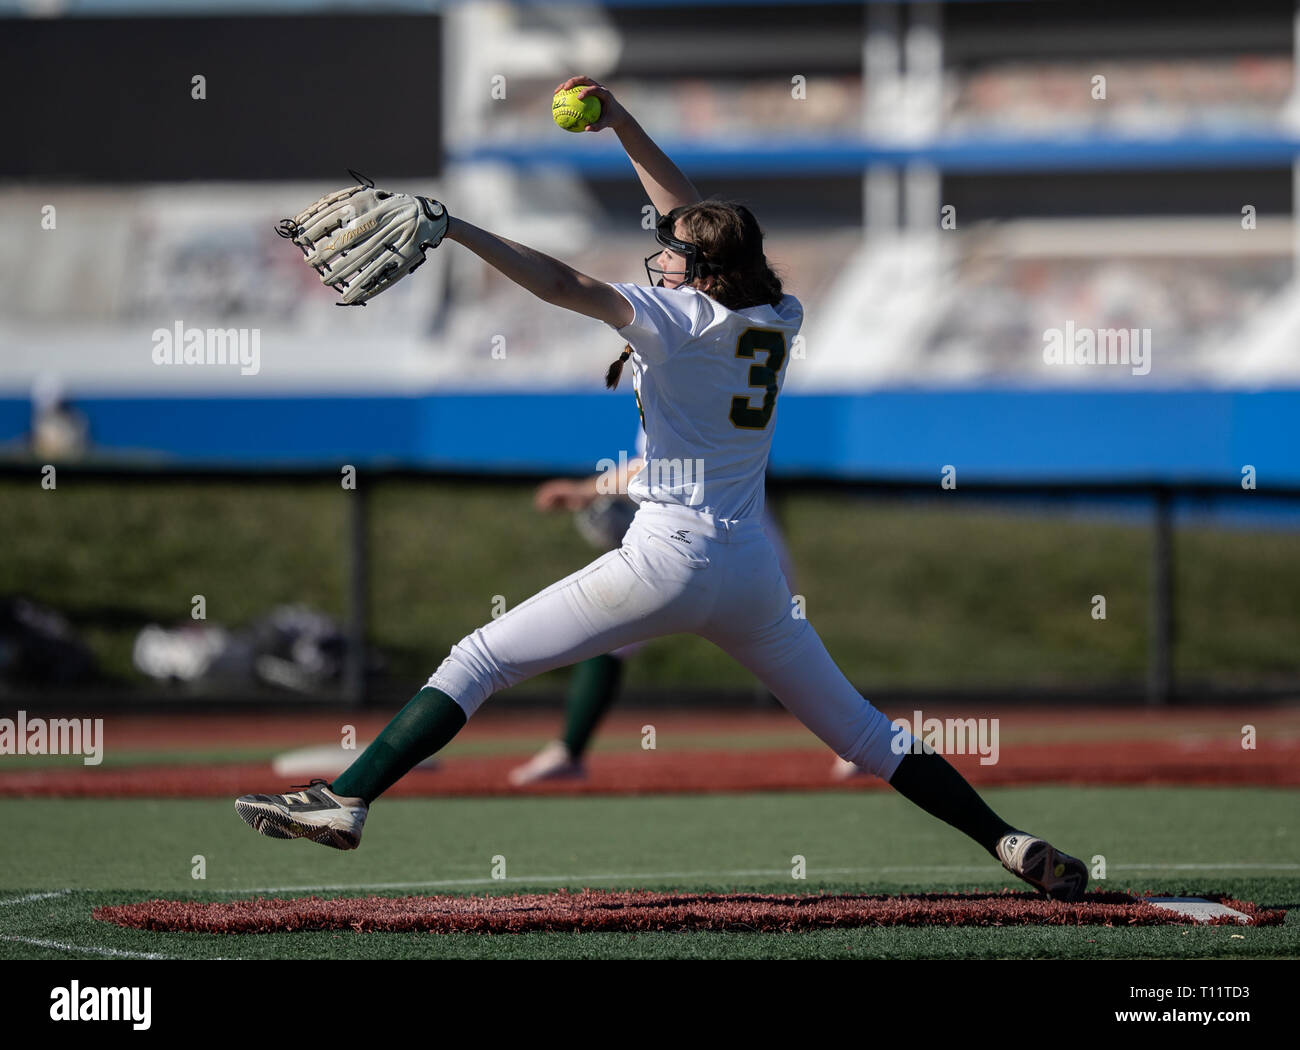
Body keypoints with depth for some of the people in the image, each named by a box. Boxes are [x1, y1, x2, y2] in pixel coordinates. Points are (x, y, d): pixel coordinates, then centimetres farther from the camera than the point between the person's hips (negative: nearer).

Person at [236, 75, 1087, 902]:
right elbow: (697, 216, 22)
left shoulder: (682, 317, -10)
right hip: (754, 570, 7)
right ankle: (1016, 847, 6)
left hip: (671, 558, -7)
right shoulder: (777, 319, 10)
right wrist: (621, 122, 24)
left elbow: (564, 285, -20)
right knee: (864, 732, 15)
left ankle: (347, 800, -13)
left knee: (479, 661, -4)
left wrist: (456, 229, -20)